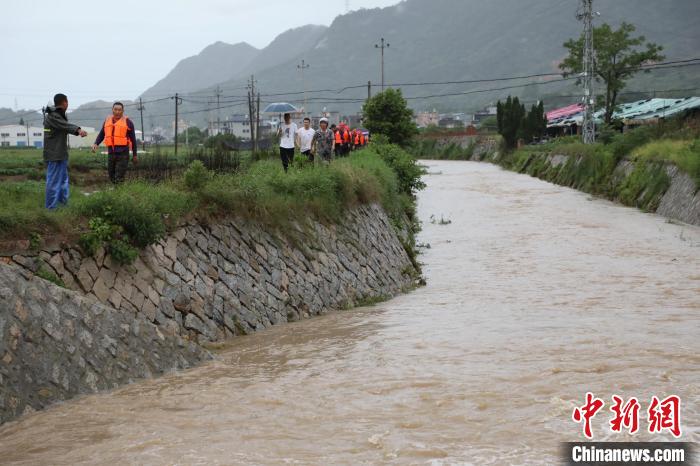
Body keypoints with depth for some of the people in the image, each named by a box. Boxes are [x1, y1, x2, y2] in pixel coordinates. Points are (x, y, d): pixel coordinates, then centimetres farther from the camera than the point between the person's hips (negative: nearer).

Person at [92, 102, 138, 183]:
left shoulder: (127, 122, 1)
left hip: (123, 153, -5)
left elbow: (133, 139, 5)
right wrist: (96, 144, -1)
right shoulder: (107, 120, 13)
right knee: (112, 176, 9)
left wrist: (135, 155, 5)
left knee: (119, 178, -10)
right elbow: (101, 135, 19)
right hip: (111, 152, 5)